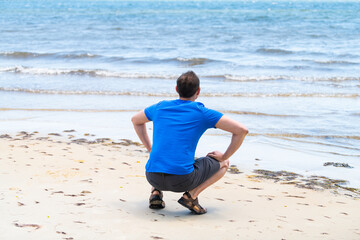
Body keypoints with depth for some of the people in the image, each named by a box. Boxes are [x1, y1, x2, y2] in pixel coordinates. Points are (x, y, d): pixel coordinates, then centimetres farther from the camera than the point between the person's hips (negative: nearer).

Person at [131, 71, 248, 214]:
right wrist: (224, 157, 12)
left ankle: (156, 192, 14)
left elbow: (135, 120, 34)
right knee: (223, 164, 20)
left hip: (153, 178, 4)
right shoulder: (202, 113, 2)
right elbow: (242, 130, 0)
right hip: (182, 181, -4)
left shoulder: (160, 107, 14)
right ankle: (191, 195, 0)